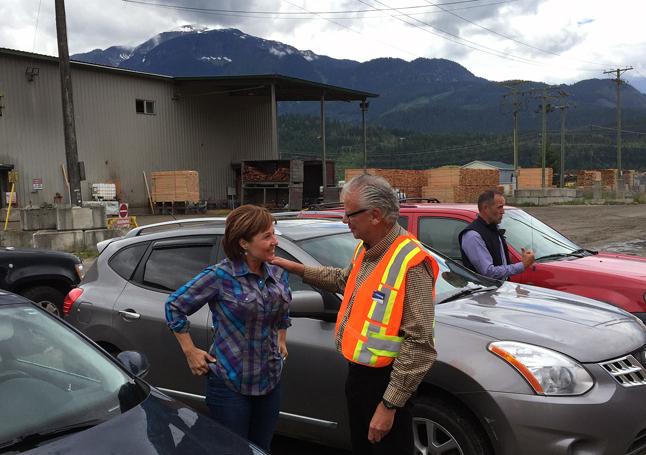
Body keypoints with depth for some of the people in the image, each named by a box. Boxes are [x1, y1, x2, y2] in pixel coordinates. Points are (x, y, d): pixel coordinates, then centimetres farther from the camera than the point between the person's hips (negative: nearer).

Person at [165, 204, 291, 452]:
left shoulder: (278, 274, 1)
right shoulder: (221, 276, -17)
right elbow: (175, 305, -9)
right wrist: (190, 352, -8)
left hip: (270, 380, 6)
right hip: (230, 383, -5)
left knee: (261, 449, 18)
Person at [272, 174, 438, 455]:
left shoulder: (410, 264, -25)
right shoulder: (365, 249, 4)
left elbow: (419, 346, -26)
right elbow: (344, 280, 27)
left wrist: (389, 404, -25)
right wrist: (298, 269, 23)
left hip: (385, 380, -9)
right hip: (357, 371, 9)